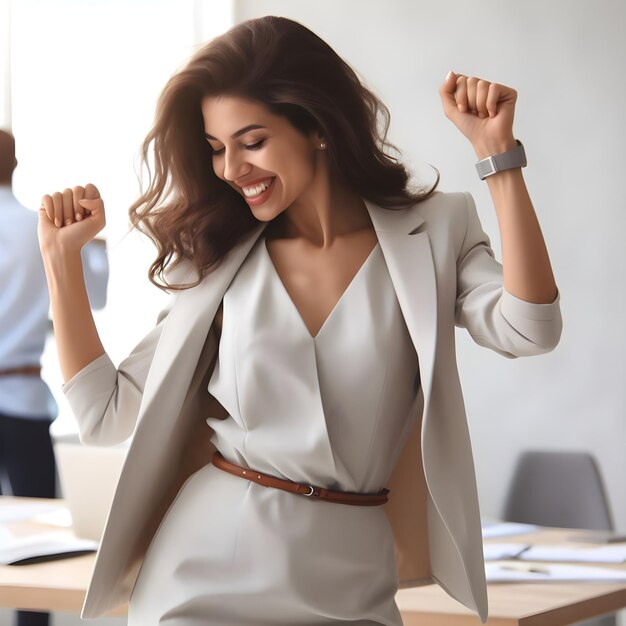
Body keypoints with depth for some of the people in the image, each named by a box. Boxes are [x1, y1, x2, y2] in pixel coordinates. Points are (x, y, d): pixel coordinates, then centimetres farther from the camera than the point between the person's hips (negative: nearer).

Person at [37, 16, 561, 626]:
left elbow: (526, 329, -19)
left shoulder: (432, 233, -1)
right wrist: (62, 257, 1)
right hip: (203, 574, 1)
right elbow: (108, 414, 5)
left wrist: (497, 152, -20)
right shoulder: (218, 262, 3)